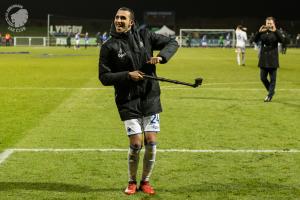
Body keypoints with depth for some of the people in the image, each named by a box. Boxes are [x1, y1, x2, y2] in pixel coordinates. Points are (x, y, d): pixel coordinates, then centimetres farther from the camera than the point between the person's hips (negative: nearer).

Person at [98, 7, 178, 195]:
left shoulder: (145, 36, 2)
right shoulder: (109, 47, -3)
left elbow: (172, 43, 9)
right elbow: (104, 77, -4)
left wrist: (161, 56, -10)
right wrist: (127, 75, -16)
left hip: (150, 98, 2)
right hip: (128, 101, -2)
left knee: (151, 142, -1)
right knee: (136, 144, -8)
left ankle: (145, 181, 19)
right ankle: (132, 182, 16)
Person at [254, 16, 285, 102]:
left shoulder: (276, 33, -3)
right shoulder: (262, 32, 4)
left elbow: (282, 40, -20)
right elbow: (255, 40, -7)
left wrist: (275, 31, -30)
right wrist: (259, 32, -21)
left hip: (273, 59, -3)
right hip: (263, 59, 3)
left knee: (272, 78, 0)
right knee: (263, 78, 8)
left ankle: (270, 96, 7)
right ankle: (271, 91, 30)